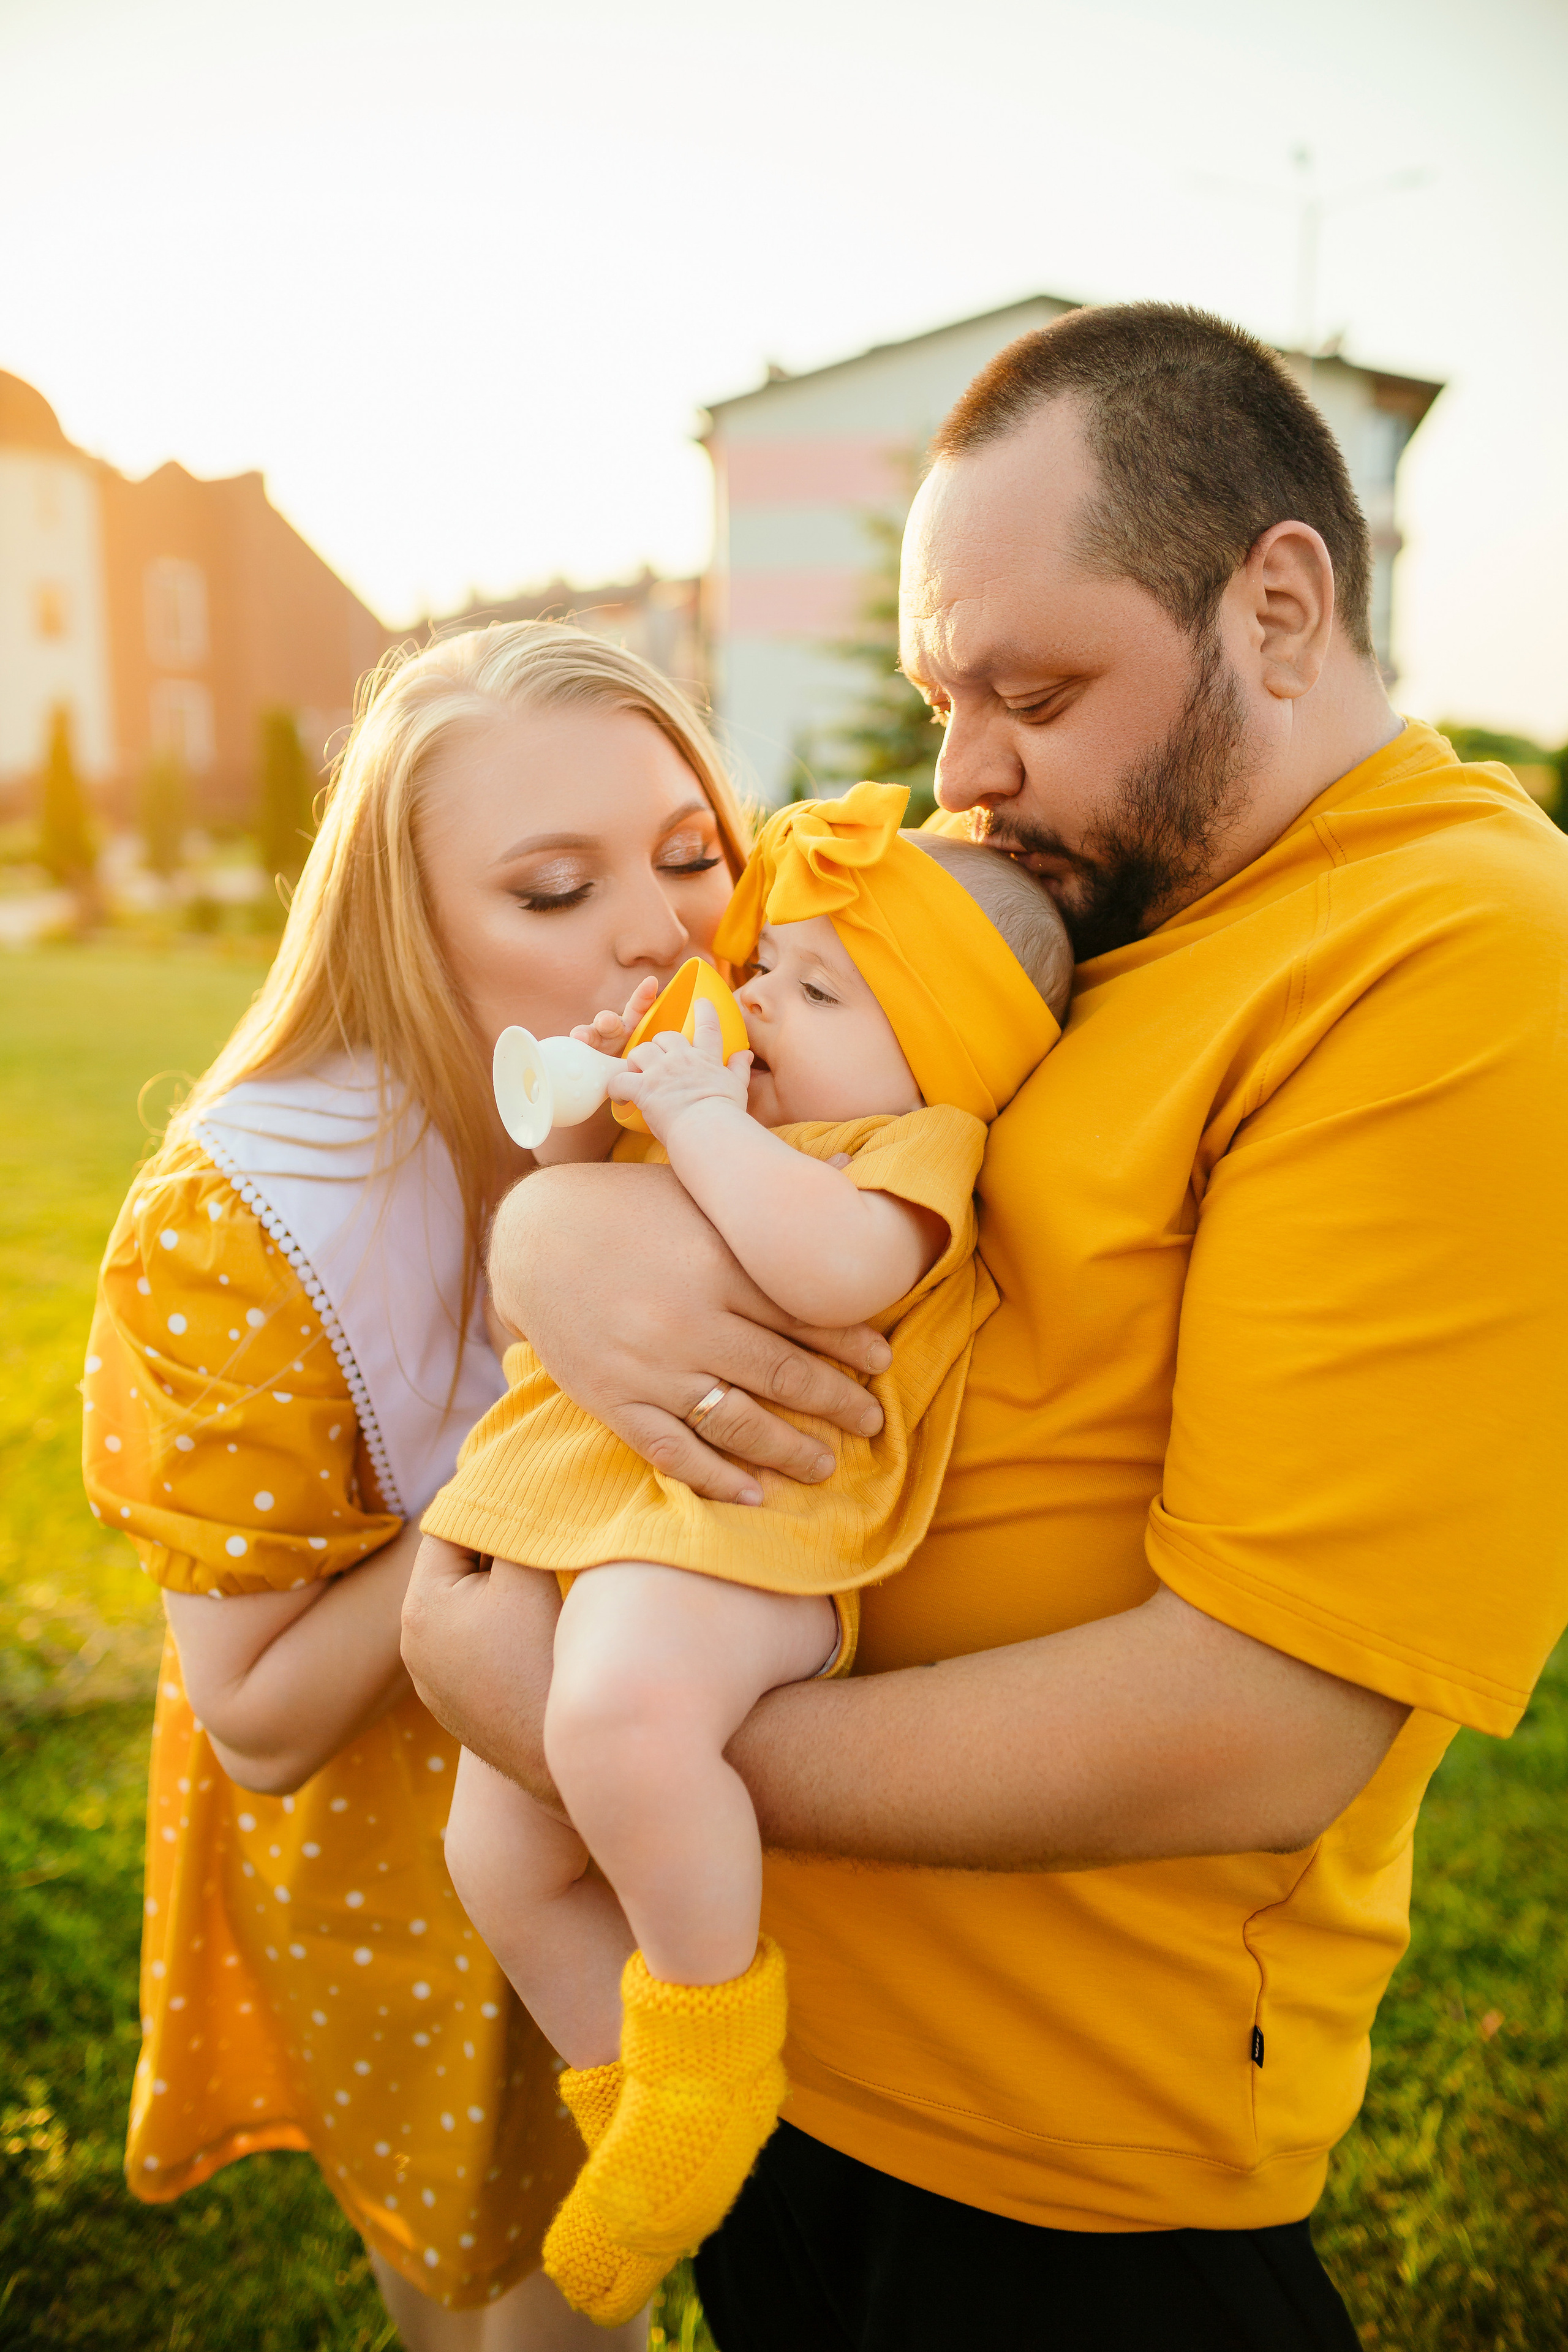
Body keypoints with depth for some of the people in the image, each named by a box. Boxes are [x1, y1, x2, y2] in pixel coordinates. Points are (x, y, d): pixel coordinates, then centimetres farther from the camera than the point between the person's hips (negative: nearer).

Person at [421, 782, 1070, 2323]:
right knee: (501, 1848, 12)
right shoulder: (757, 1127, 22)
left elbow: (832, 1266, -30)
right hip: (591, 1516, 10)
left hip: (732, 1521, -10)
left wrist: (699, 1116, -17)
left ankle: (710, 2027, -14)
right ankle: (628, 2095, 33)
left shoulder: (913, 1152, -5)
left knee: (622, 1710, -40)